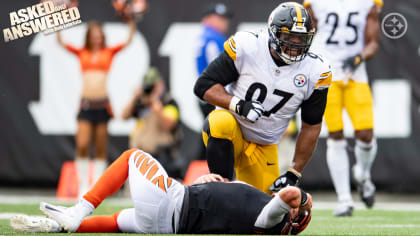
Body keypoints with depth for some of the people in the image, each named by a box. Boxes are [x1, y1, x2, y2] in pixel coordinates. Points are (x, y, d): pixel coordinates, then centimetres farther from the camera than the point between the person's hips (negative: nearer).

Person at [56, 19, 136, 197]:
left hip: (102, 104, 0)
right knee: (82, 146, -10)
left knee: (101, 149, 2)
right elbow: (60, 42, 5)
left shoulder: (108, 52, 8)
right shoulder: (82, 53, 10)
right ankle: (83, 186, -2)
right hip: (86, 103, 0)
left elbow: (128, 42, 2)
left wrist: (132, 24, -7)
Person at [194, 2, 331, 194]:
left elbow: (311, 126, 2)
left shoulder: (315, 72, -8)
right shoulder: (247, 47, -17)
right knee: (222, 123, -38)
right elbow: (204, 86, -13)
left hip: (263, 147, 3)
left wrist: (294, 174, 0)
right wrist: (238, 105, -30)